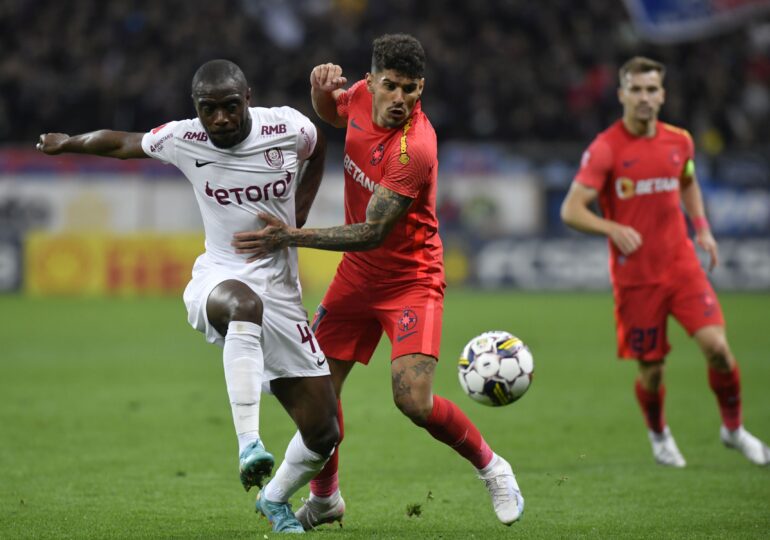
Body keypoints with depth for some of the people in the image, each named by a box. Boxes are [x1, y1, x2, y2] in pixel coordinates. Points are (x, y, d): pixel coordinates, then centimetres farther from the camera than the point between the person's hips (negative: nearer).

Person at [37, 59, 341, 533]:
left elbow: (319, 148, 18)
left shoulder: (290, 128, -7)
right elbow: (125, 143, 14)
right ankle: (249, 444, -50)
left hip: (281, 293, 2)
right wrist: (67, 144, 30)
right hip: (219, 281, -2)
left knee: (323, 435, 0)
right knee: (245, 304, -44)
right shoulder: (183, 140, -6)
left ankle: (276, 500, 32)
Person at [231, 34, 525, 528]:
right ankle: (325, 497, 26)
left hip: (411, 279, -6)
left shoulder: (414, 150, -28)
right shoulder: (361, 97, -7)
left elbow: (372, 234, -27)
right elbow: (330, 114, 20)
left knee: (414, 400, -20)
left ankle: (491, 466, 7)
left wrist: (292, 237, -29)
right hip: (357, 275, 6)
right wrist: (324, 86, -3)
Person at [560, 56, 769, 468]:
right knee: (651, 369, 3)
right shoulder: (605, 149, -9)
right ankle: (658, 435, 34)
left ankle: (733, 428, 9)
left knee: (716, 345, -14)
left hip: (682, 265, 3)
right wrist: (614, 229, -29)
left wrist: (702, 228, 12)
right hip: (635, 276, -3)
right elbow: (571, 210, -12)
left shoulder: (679, 142, 6)